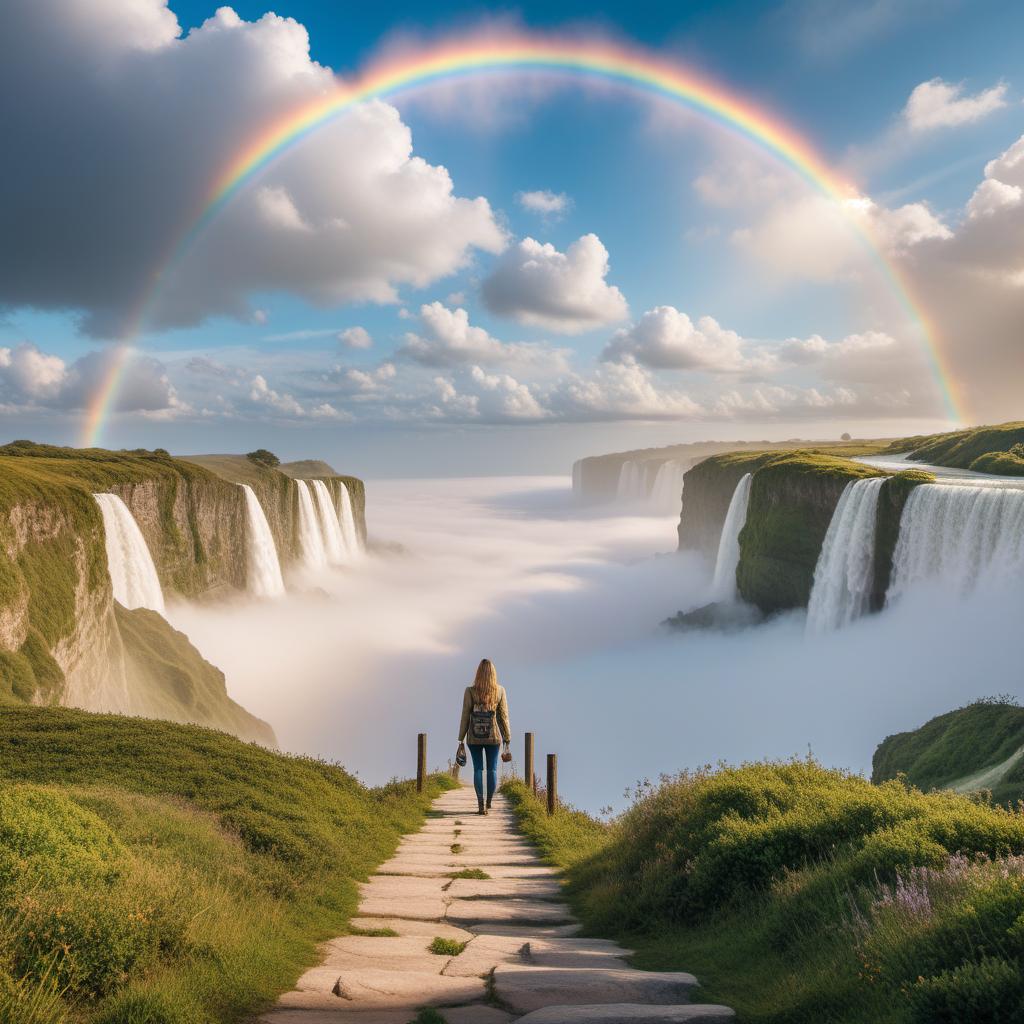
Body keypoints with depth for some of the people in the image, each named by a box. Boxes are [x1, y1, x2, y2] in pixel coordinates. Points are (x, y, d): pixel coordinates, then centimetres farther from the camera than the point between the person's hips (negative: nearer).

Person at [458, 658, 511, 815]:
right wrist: (507, 738, 6)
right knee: (492, 769, 13)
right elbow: (503, 716, -2)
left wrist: (461, 738, 2)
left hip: (474, 737, 0)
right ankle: (488, 803, 22)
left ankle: (481, 805, 1)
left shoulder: (470, 691, -7)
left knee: (478, 769, 6)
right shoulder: (500, 691, -4)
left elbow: (465, 716, -5)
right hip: (493, 737, 0)